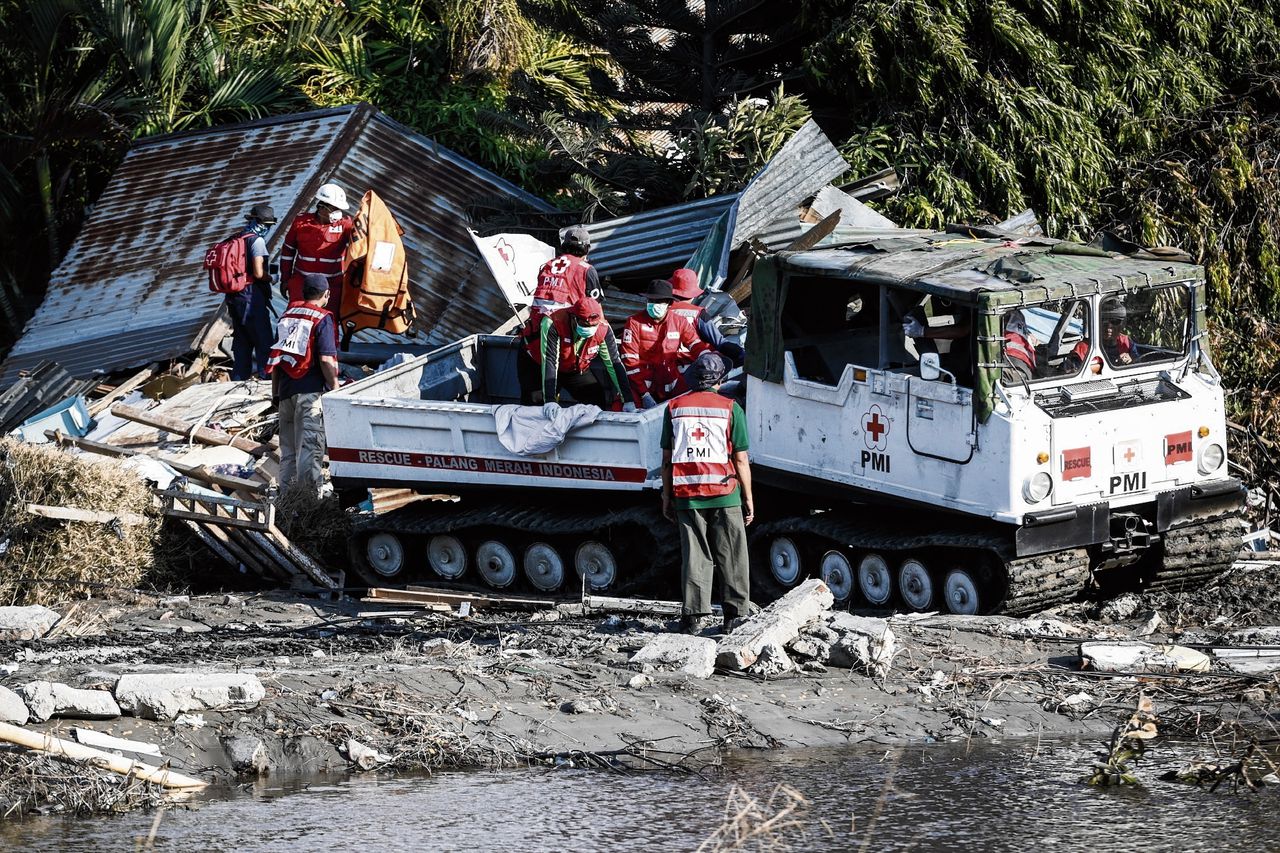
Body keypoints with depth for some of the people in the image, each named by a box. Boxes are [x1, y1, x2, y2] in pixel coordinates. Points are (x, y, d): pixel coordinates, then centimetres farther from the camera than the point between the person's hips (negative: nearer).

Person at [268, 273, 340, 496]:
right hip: (311, 390, -6)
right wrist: (336, 389, -8)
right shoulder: (322, 319, -7)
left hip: (285, 390, 6)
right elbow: (326, 360, -16)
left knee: (288, 444, 12)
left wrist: (275, 392, 20)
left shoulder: (287, 315, 14)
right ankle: (312, 490, -7)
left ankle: (287, 489, 15)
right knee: (309, 444, -6)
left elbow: (276, 358, 16)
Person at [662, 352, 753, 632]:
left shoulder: (674, 407, 5)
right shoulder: (730, 409, -2)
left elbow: (667, 458, 6)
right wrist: (748, 498, 4)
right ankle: (735, 612, 4)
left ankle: (693, 612, 0)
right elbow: (741, 459, -3)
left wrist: (667, 497, 13)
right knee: (731, 556, 5)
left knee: (694, 554, 6)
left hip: (687, 494, 2)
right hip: (724, 493, -2)